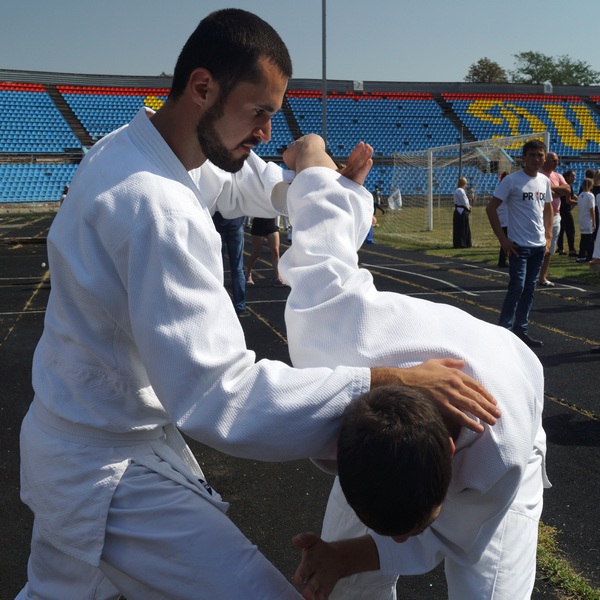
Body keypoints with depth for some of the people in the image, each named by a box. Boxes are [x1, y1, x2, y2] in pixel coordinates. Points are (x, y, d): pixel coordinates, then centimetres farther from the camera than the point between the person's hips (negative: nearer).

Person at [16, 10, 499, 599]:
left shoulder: (124, 147, 1)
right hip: (110, 471, -10)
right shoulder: (156, 208, -31)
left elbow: (234, 179, 19)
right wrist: (389, 385, -37)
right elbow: (219, 395, -36)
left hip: (69, 440, 10)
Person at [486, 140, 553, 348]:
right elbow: (491, 208, -9)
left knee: (529, 289, 10)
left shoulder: (544, 181, 10)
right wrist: (503, 239, -12)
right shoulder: (511, 180, -9)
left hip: (539, 245, 6)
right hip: (519, 245, -6)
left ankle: (521, 330, 18)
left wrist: (548, 236, 11)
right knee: (517, 287, -9)